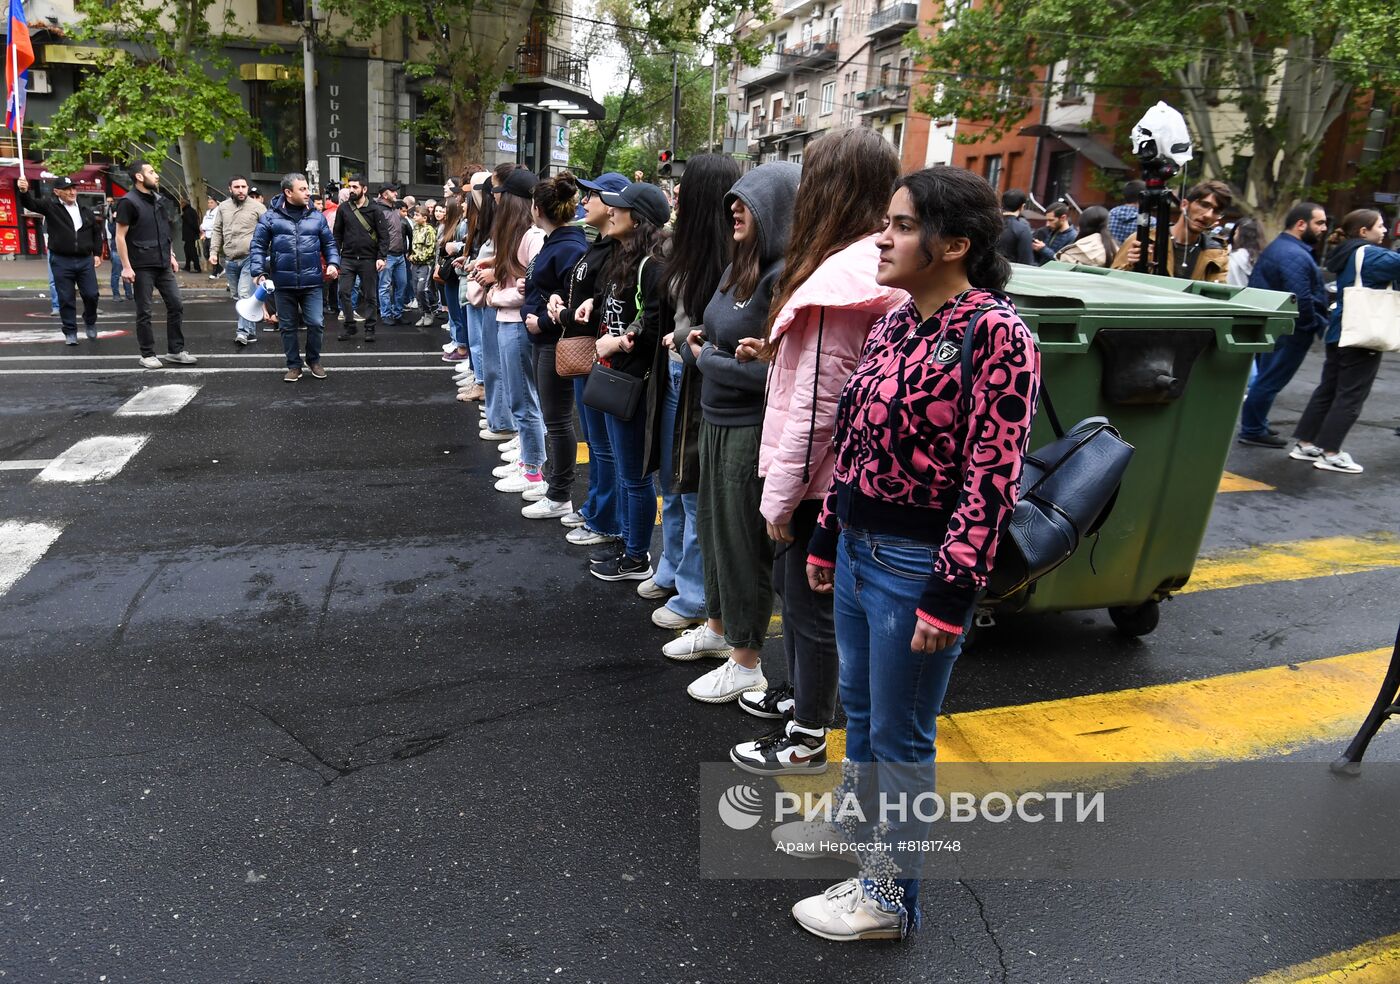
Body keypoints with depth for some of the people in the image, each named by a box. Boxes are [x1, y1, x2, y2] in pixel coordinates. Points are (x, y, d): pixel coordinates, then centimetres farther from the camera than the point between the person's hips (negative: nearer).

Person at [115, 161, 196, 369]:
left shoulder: (156, 199, 12)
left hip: (163, 265, 7)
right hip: (142, 266, -7)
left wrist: (171, 255, 16)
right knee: (144, 312, 2)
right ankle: (147, 354, 11)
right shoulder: (129, 202, -9)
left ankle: (175, 351, 13)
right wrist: (126, 266, -15)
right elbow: (120, 236, -10)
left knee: (176, 305, 5)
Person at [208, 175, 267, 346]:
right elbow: (217, 231, 14)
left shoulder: (257, 207, -1)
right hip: (230, 260, 5)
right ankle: (251, 330, 17)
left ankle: (244, 330, -15)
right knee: (237, 297, 9)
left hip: (250, 258, -5)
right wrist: (213, 251, 4)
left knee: (245, 295, -15)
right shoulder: (223, 207, 11)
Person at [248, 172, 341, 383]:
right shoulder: (270, 217, 0)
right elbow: (258, 246, 2)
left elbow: (329, 243, 13)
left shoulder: (316, 217, 6)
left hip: (312, 282, 1)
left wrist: (333, 263, -5)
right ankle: (294, 365, 21)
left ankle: (314, 361, 20)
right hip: (283, 284, -1)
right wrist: (259, 272, -9)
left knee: (315, 324, -2)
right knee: (288, 327, 8)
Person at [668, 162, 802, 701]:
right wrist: (695, 341, -3)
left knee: (743, 538, 3)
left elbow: (774, 371, -25)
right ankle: (718, 626, 41)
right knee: (713, 525, 20)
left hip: (751, 429, -9)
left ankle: (745, 663, 21)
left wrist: (709, 359, -13)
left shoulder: (785, 277, -21)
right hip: (716, 419, 9)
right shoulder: (738, 266, 5)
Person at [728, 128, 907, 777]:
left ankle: (806, 740, 24)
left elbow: (815, 404, -24)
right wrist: (776, 352, 8)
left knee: (810, 602, 6)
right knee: (792, 585, 24)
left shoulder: (840, 275, -23)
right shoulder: (879, 271, 5)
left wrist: (782, 496, -17)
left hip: (819, 478, -9)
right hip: (840, 472, 9)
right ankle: (798, 693, 44)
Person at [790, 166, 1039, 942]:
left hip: (917, 564, -7)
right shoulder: (894, 324, 7)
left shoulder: (995, 334, -17)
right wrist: (827, 538, 16)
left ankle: (888, 896, 28)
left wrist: (950, 595, -19)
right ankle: (855, 825, 47)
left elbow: (992, 480, -20)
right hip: (860, 549, 8)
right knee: (859, 708, 23)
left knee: (900, 734, 8)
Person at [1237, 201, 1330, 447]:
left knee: (1265, 378, 18)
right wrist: (1319, 325, -14)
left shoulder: (1276, 247, 12)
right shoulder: (1296, 256, -22)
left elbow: (1259, 287, 18)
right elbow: (1301, 301, -28)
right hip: (1289, 331, -10)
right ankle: (1253, 431, 5)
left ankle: (1255, 425, 28)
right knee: (1270, 381, -2)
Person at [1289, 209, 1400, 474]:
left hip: (1339, 333, 9)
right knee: (1351, 396, -4)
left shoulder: (1348, 255, 14)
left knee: (1328, 390, 13)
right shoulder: (1371, 255, -13)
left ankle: (1304, 443, 16)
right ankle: (1329, 454, -4)